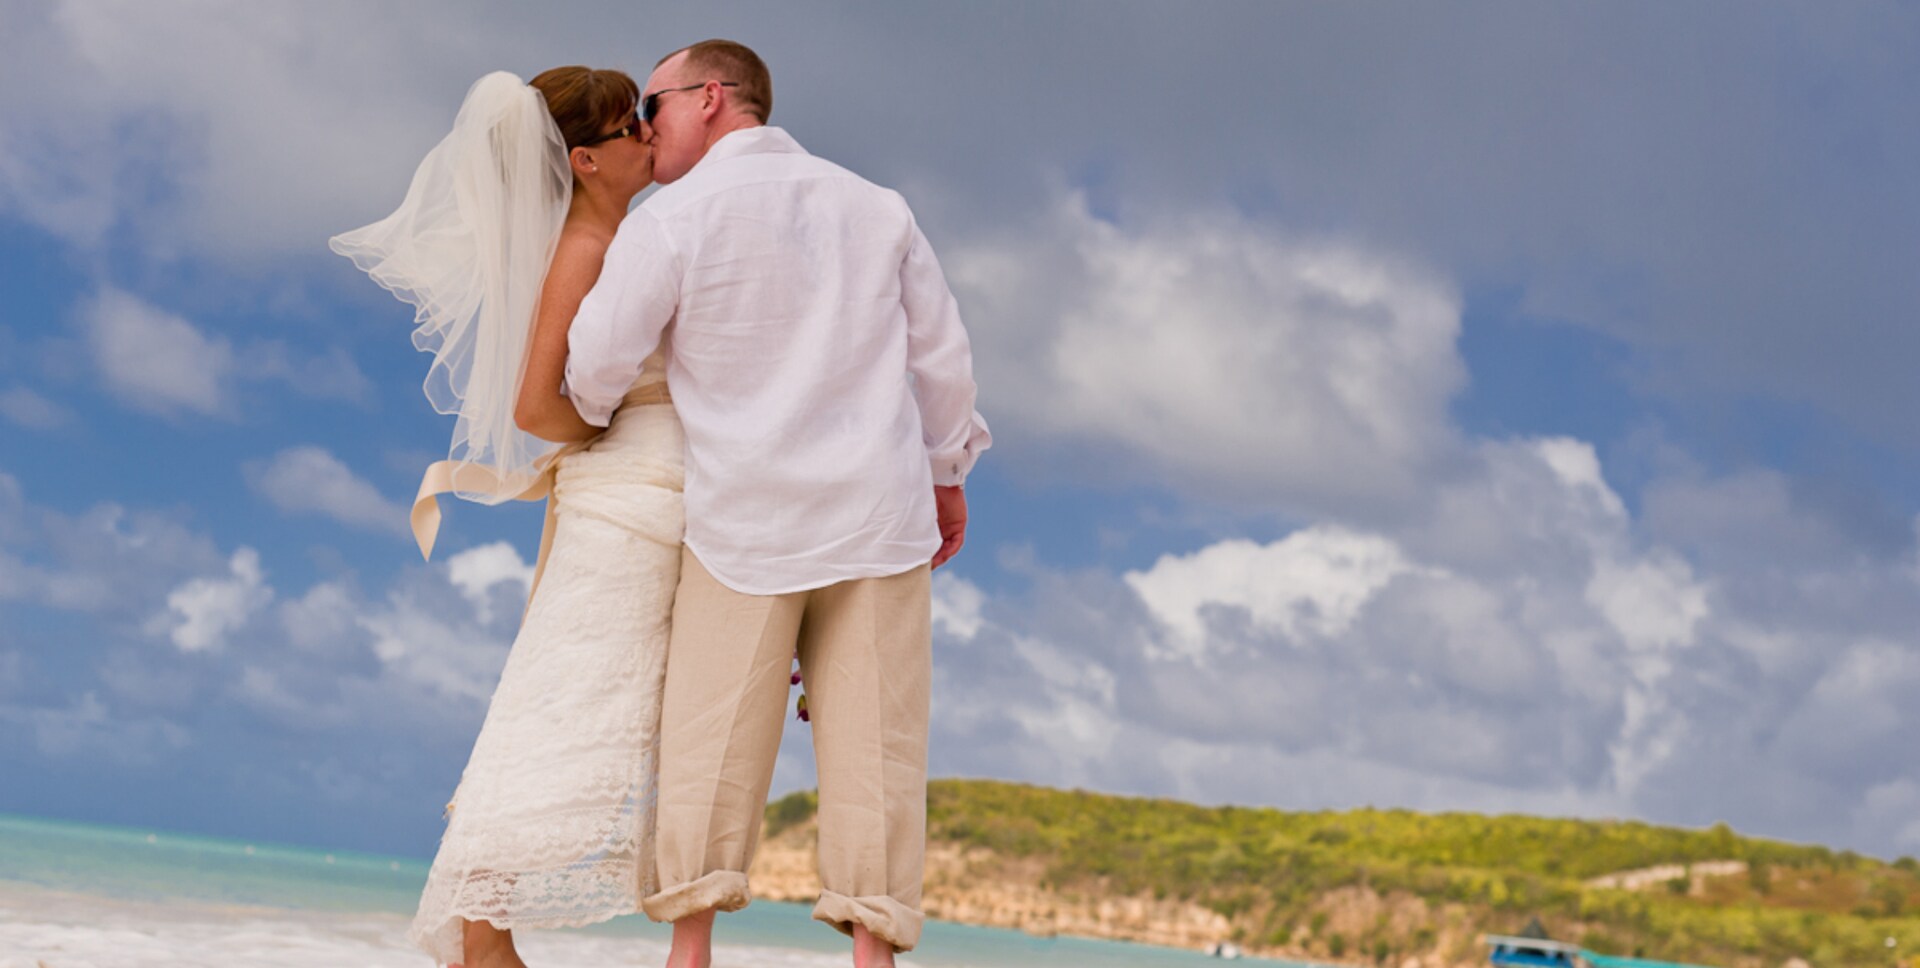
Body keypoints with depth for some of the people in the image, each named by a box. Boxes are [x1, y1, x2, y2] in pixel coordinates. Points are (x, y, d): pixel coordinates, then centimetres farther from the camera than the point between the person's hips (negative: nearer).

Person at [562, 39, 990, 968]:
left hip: (745, 516, -3)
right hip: (878, 510, 3)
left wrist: (591, 411, 20)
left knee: (712, 730, 3)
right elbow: (942, 356, 11)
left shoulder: (672, 218, -4)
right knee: (872, 735, 1)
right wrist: (946, 473, 23)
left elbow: (593, 367, -3)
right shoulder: (876, 206, 9)